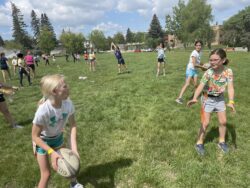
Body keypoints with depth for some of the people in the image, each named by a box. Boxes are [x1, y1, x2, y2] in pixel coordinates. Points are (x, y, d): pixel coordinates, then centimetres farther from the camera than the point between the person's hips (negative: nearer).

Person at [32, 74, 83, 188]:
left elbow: (73, 125, -14)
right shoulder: (43, 110, -38)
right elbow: (35, 136, -25)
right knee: (46, 174, 4)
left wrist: (74, 147, -22)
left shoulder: (68, 104, -27)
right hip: (42, 141, -4)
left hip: (57, 138, 4)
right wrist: (51, 152, -32)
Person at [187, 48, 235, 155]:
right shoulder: (208, 73, -25)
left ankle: (222, 142, 35)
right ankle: (199, 143, 16)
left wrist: (231, 101, -38)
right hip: (208, 99, -3)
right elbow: (200, 86, -35)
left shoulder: (228, 71, -16)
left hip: (220, 98, 4)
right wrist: (194, 98, -52)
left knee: (223, 122, 12)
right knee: (205, 123, -2)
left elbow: (230, 87, -21)